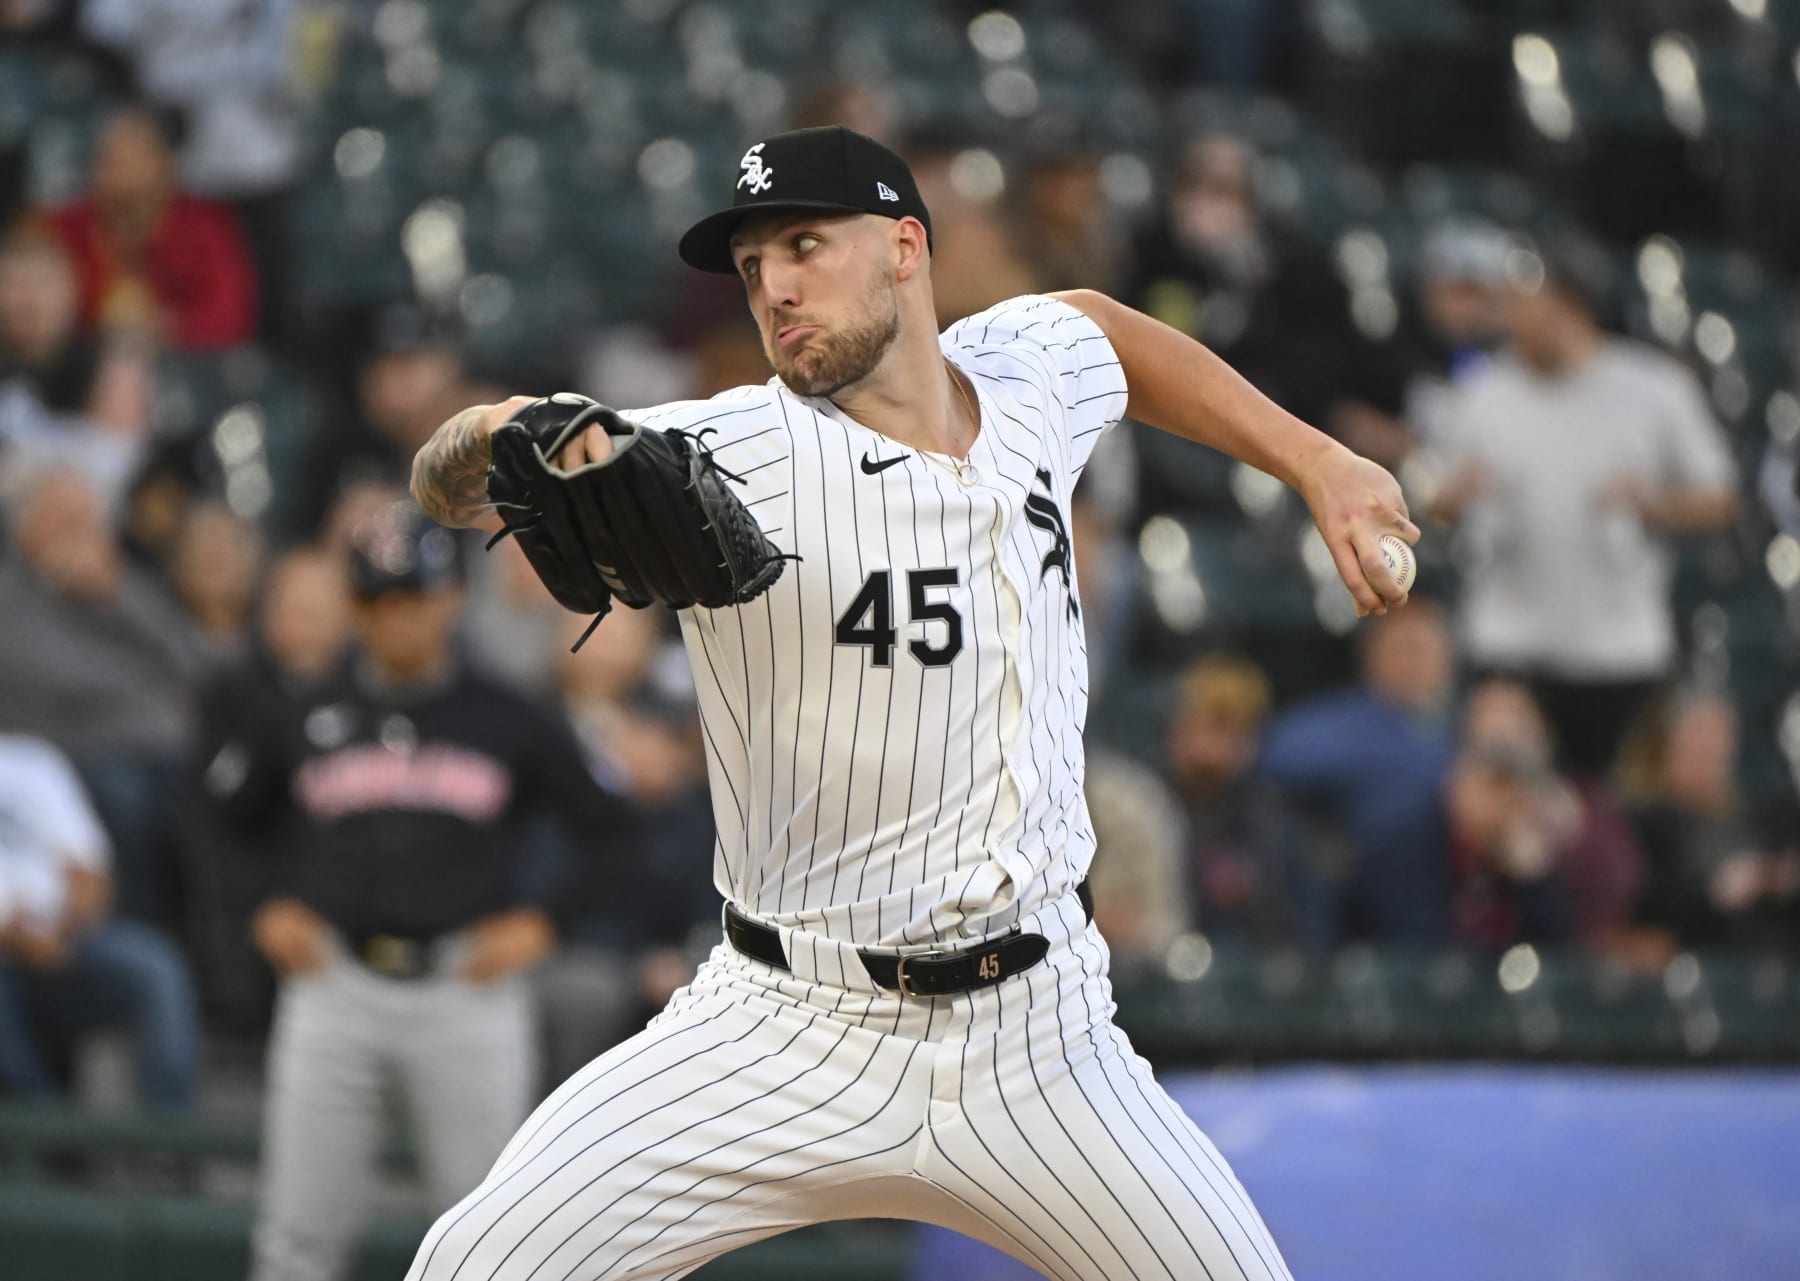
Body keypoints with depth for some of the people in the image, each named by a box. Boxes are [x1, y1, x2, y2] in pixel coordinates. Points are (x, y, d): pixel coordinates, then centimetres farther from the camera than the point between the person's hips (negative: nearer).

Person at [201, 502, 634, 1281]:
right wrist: (266, 909, 6)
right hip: (334, 985, 1)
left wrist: (539, 921, 1)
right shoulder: (303, 716, 7)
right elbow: (229, 818, 19)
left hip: (466, 990, -1)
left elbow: (610, 830, 10)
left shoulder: (510, 723, 4)